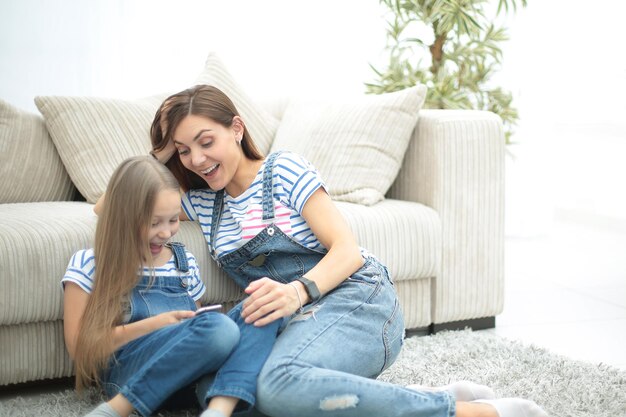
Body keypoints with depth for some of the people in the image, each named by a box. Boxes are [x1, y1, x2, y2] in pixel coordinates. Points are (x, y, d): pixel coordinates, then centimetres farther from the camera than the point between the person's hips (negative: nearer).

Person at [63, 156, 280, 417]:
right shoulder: (89, 265, 4)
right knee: (218, 328, -32)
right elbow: (79, 347, -2)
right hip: (129, 372, -6)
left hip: (192, 368, 6)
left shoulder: (185, 262, 19)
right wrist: (154, 325, -9)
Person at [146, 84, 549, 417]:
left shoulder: (283, 169, 2)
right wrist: (161, 155, 10)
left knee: (281, 385, -40)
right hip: (297, 319, 7)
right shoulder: (202, 203, 19)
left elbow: (348, 251, -7)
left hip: (356, 299, -7)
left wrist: (299, 291, -27)